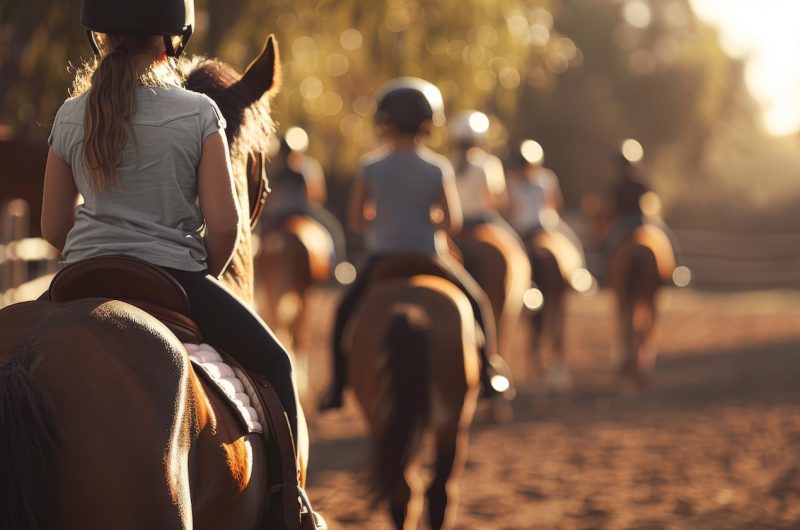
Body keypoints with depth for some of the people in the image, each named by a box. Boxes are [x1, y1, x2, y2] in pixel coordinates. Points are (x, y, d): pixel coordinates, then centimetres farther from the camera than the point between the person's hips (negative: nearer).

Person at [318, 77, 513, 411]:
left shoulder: (371, 167, -5)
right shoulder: (438, 169, -6)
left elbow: (357, 220, -2)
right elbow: (452, 222, -8)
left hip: (382, 258, 1)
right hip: (429, 257, -1)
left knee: (346, 311, 22)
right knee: (477, 301, 22)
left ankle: (338, 386, 16)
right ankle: (489, 370, 18)